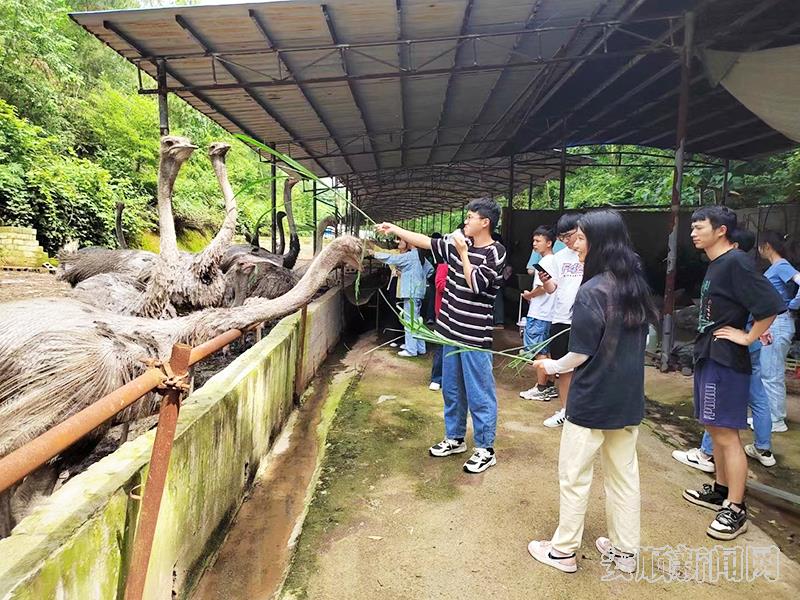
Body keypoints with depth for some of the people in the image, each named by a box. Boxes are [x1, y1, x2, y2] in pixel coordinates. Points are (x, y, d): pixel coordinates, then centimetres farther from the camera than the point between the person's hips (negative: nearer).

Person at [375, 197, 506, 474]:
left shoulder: (496, 252, -12)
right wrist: (393, 229, 13)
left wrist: (462, 253, -15)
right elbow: (425, 241, 13)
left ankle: (485, 449, 16)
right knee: (451, 389, 18)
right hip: (451, 330, 8)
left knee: (478, 394, 2)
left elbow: (475, 285, -20)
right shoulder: (459, 243, 7)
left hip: (475, 336, -7)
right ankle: (454, 438, 34)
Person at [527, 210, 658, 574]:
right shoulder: (635, 285, 4)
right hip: (629, 398, 8)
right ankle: (624, 551, 33)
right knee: (624, 475, 18)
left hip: (592, 400, -8)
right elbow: (641, 339, 13)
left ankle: (563, 551, 23)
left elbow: (581, 354, -18)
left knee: (574, 477, 8)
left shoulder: (591, 291, -20)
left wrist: (553, 366, 0)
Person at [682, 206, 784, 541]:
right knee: (714, 429, 17)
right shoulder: (715, 265, 13)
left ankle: (735, 510, 7)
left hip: (725, 361, -10)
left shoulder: (736, 262, -16)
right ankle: (721, 490, 31)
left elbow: (771, 304, -23)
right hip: (708, 357, 10)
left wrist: (749, 338, -14)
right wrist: (705, 350, 14)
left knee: (726, 434, -3)